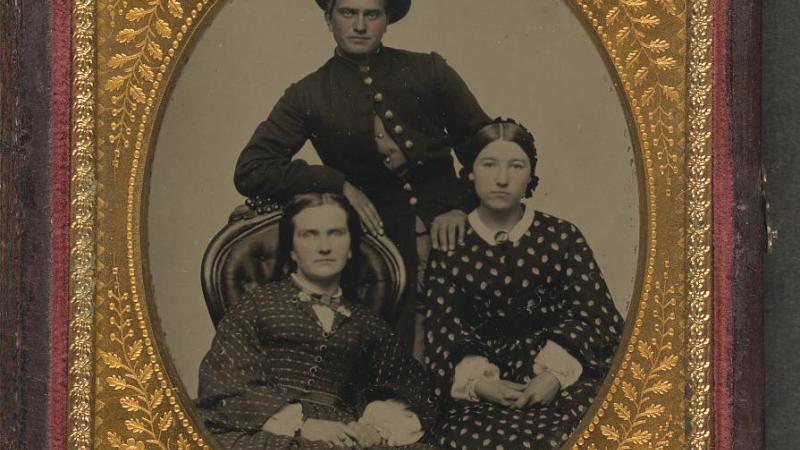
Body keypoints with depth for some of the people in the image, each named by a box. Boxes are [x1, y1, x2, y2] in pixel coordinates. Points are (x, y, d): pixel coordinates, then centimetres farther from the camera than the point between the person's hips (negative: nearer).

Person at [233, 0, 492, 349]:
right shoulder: (308, 96, 2)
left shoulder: (428, 71, 5)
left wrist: (463, 207, -7)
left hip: (451, 239, 1)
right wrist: (340, 186, -11)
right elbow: (249, 171, -5)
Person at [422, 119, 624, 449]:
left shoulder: (562, 239, 9)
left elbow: (590, 315, 1)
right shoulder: (449, 246, 10)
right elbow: (444, 325, 2)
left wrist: (556, 374, -17)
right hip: (477, 389, 0)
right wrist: (477, 381, -17)